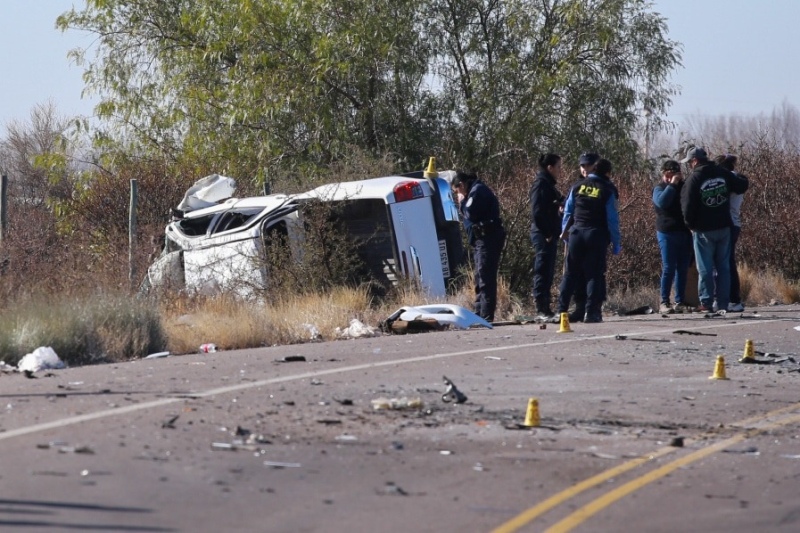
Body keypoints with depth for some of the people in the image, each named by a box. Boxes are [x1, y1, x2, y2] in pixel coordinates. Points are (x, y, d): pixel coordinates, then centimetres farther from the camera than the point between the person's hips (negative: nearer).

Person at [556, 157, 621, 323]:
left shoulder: (577, 187, 6)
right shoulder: (607, 191, -4)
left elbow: (568, 213, 9)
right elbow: (612, 220, -4)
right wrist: (616, 243, 2)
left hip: (576, 233, 3)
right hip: (597, 235, -3)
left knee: (570, 273, 7)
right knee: (594, 274, 1)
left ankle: (562, 309, 4)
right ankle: (591, 312, -4)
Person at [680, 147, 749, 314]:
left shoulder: (694, 179, -14)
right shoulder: (723, 174, -1)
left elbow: (688, 206, -14)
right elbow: (742, 186, 7)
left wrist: (690, 224, 3)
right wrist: (741, 179, 29)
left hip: (704, 230, -4)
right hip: (724, 228, 4)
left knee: (705, 268, 2)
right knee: (724, 267, 9)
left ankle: (706, 303, 1)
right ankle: (723, 304, 7)